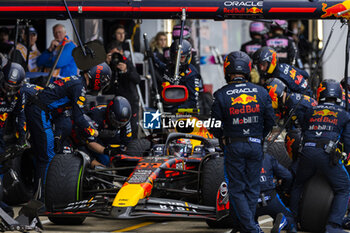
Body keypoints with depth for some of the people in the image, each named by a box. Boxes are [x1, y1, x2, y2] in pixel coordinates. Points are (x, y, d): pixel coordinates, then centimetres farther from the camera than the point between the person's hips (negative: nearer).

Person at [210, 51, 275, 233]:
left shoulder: (221, 95, -9)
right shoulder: (261, 93, -1)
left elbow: (215, 127, -5)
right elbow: (270, 121, 4)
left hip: (233, 147, -2)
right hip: (256, 146, 3)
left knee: (236, 190, 4)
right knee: (252, 188, 13)